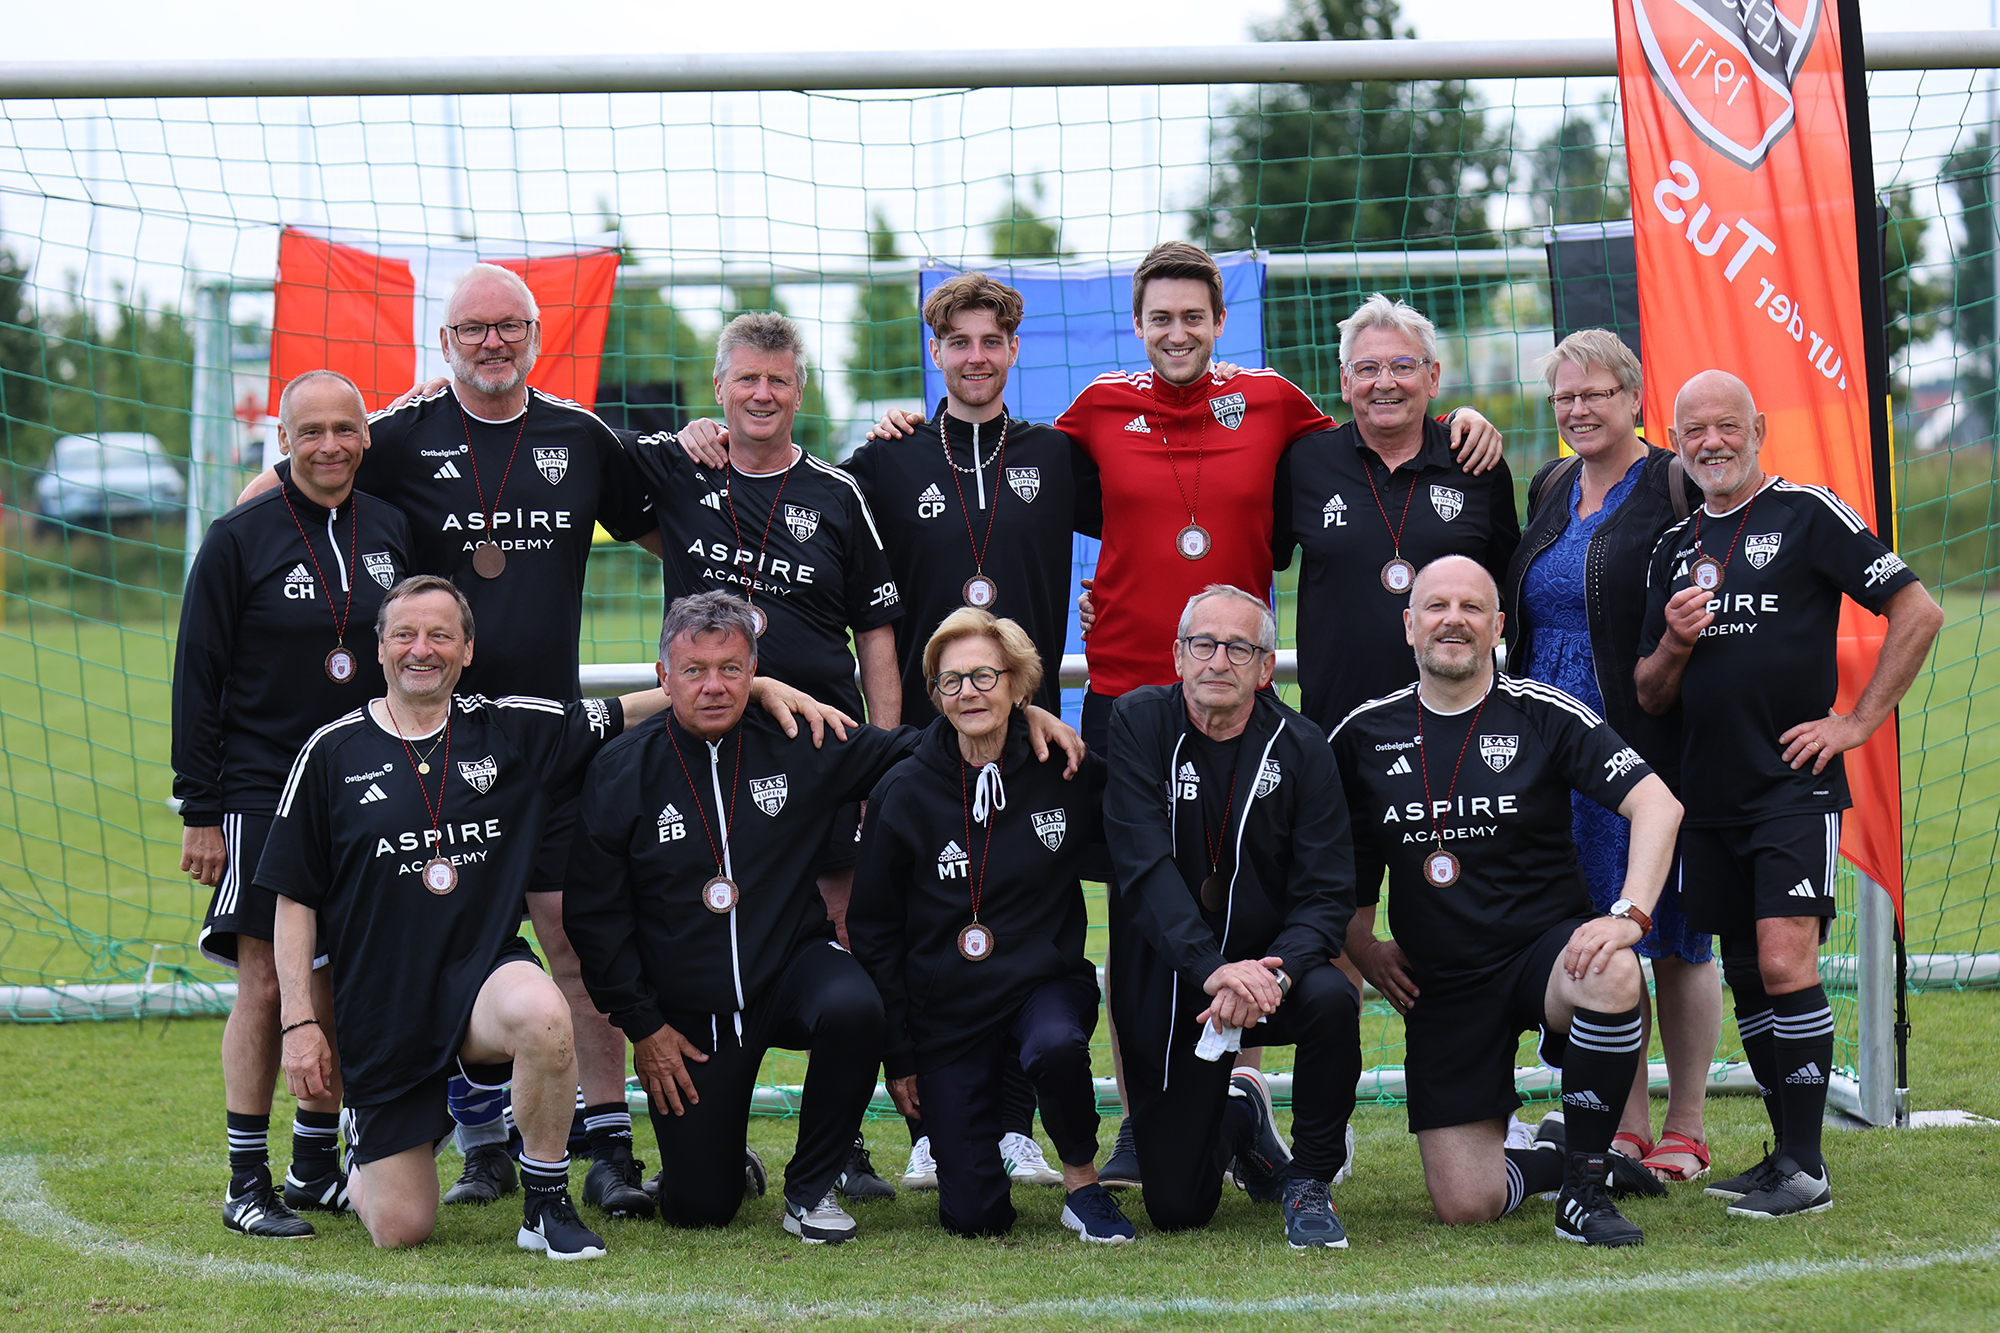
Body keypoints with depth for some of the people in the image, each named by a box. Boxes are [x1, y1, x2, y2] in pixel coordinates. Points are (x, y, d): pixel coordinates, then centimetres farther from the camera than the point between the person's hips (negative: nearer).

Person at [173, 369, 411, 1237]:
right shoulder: (239, 539, -5)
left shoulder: (389, 532, 8)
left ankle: (317, 1167, 18)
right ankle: (247, 1182, 1)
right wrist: (200, 812, -8)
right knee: (265, 985, -6)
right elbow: (197, 679, -4)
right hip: (262, 792, -4)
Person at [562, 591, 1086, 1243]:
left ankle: (811, 1189, -12)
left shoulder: (798, 748, -4)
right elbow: (595, 913, -1)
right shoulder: (621, 772, -6)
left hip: (793, 965, 1)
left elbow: (908, 749, 6)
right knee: (699, 1207, -6)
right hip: (689, 1013, -1)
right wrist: (642, 1025, -6)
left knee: (852, 1008, -35)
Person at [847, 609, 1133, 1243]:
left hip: (1046, 981, 0)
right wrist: (897, 1055, 0)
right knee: (973, 1215, -6)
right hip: (946, 1006, 0)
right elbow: (874, 930, 1)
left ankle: (1082, 1182, -9)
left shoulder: (1068, 774, -5)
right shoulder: (904, 794, -6)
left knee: (1056, 1047, -38)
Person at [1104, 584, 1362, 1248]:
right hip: (1167, 987, 0)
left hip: (1267, 969, 0)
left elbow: (1328, 893, -11)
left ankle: (1309, 1181, -11)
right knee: (1177, 1209, 0)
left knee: (1331, 999, -35)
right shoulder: (1140, 724, -7)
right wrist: (1213, 969, -32)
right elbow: (1145, 867, -18)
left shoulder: (1299, 749, -5)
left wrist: (1276, 971, -31)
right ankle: (1239, 1118, 36)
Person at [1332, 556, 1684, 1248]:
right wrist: (1361, 944, 3)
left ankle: (1586, 1185, -17)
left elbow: (1658, 804, -13)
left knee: (1612, 978, -39)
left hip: (1545, 947, -1)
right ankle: (1549, 1152, 25)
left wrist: (1629, 914, -26)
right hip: (1440, 984, 1)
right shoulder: (1363, 735, 4)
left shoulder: (1543, 714, -4)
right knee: (1465, 1203, -12)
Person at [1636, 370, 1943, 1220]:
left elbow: (1918, 613, -5)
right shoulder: (1674, 549, 15)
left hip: (1795, 783, -6)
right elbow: (1650, 697, 18)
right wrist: (1673, 646, -4)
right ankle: (1786, 1152, 17)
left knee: (1786, 962, -15)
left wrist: (1859, 721, -7)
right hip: (1711, 796, 6)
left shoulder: (1807, 514, -3)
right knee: (1745, 977, 8)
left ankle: (1806, 1169, -11)